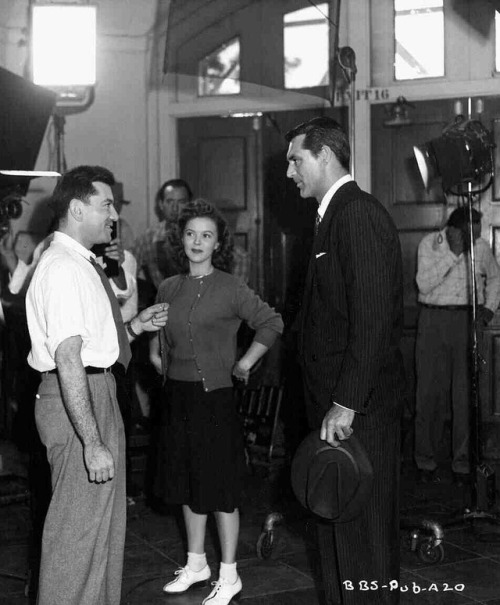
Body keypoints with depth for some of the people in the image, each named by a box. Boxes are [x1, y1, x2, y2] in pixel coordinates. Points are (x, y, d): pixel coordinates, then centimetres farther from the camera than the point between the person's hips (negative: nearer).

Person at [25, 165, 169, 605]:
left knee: (106, 521, 21)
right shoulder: (63, 268, -18)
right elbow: (69, 359, -25)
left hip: (97, 393, 11)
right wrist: (92, 441, -28)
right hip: (77, 402, -11)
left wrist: (134, 327, 10)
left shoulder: (83, 264, 13)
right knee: (78, 527, -2)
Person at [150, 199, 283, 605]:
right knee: (188, 484, 15)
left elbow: (272, 323, -9)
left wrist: (245, 363, -9)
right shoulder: (169, 288, 7)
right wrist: (156, 357, 12)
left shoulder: (231, 288, -10)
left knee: (221, 488, 1)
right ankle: (196, 564, 30)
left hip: (214, 394, -6)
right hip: (177, 396, 6)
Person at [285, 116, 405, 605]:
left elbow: (373, 318, -22)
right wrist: (328, 402, 15)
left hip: (360, 408, -10)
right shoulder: (337, 215, 16)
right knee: (336, 525, 18)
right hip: (335, 401, 10)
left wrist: (346, 403, -22)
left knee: (361, 525, 0)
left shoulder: (359, 215, -14)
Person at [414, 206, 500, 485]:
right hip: (434, 319, -1)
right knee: (430, 392, 0)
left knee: (466, 394, -2)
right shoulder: (430, 243, -2)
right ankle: (427, 461, 12)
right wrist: (452, 253, -19)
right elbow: (424, 284, -14)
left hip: (468, 320, 1)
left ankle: (463, 464, 7)